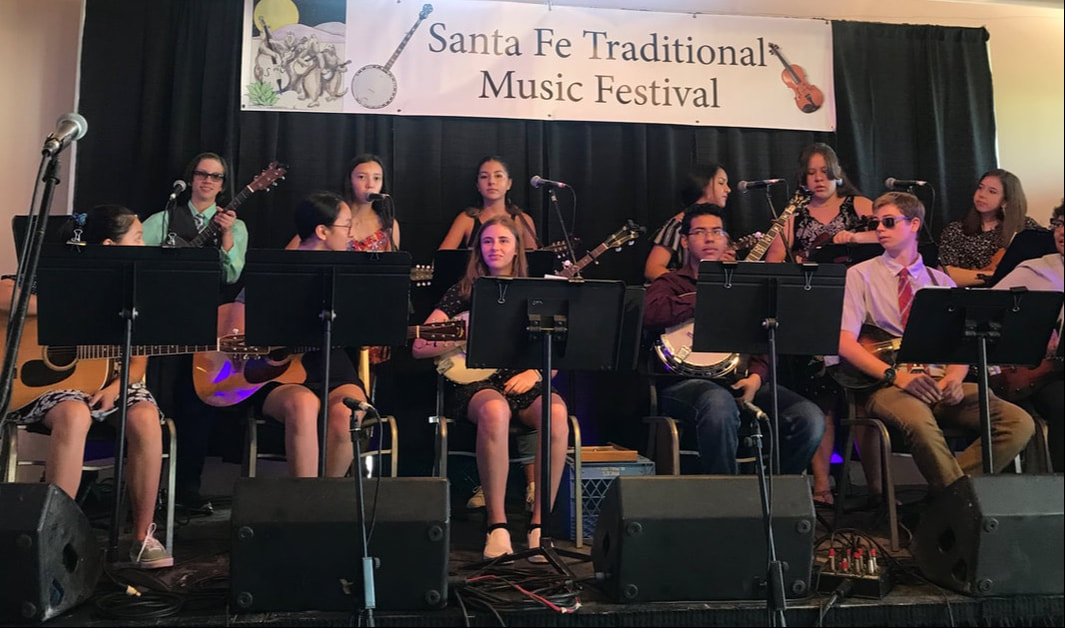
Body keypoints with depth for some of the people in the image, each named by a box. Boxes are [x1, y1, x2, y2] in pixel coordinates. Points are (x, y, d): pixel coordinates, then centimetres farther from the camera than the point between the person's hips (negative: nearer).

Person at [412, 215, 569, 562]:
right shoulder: (465, 291, 11)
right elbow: (419, 347, 3)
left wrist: (535, 372, -9)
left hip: (523, 381, 2)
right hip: (475, 381, -2)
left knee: (556, 413, -34)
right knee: (495, 410, -39)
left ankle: (539, 523, -22)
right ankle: (497, 525, -28)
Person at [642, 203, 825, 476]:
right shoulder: (671, 284, 13)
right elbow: (651, 314, -12)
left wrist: (756, 376, -5)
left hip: (740, 381, 4)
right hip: (686, 382, -4)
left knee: (810, 418, -18)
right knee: (720, 403, -39)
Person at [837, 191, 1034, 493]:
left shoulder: (941, 281, 19)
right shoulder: (860, 275, 7)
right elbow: (844, 341, -5)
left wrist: (954, 376, -9)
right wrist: (895, 375, -17)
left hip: (941, 383, 4)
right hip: (888, 385, -4)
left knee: (1020, 423, -18)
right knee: (919, 422, -38)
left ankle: (951, 490, -11)